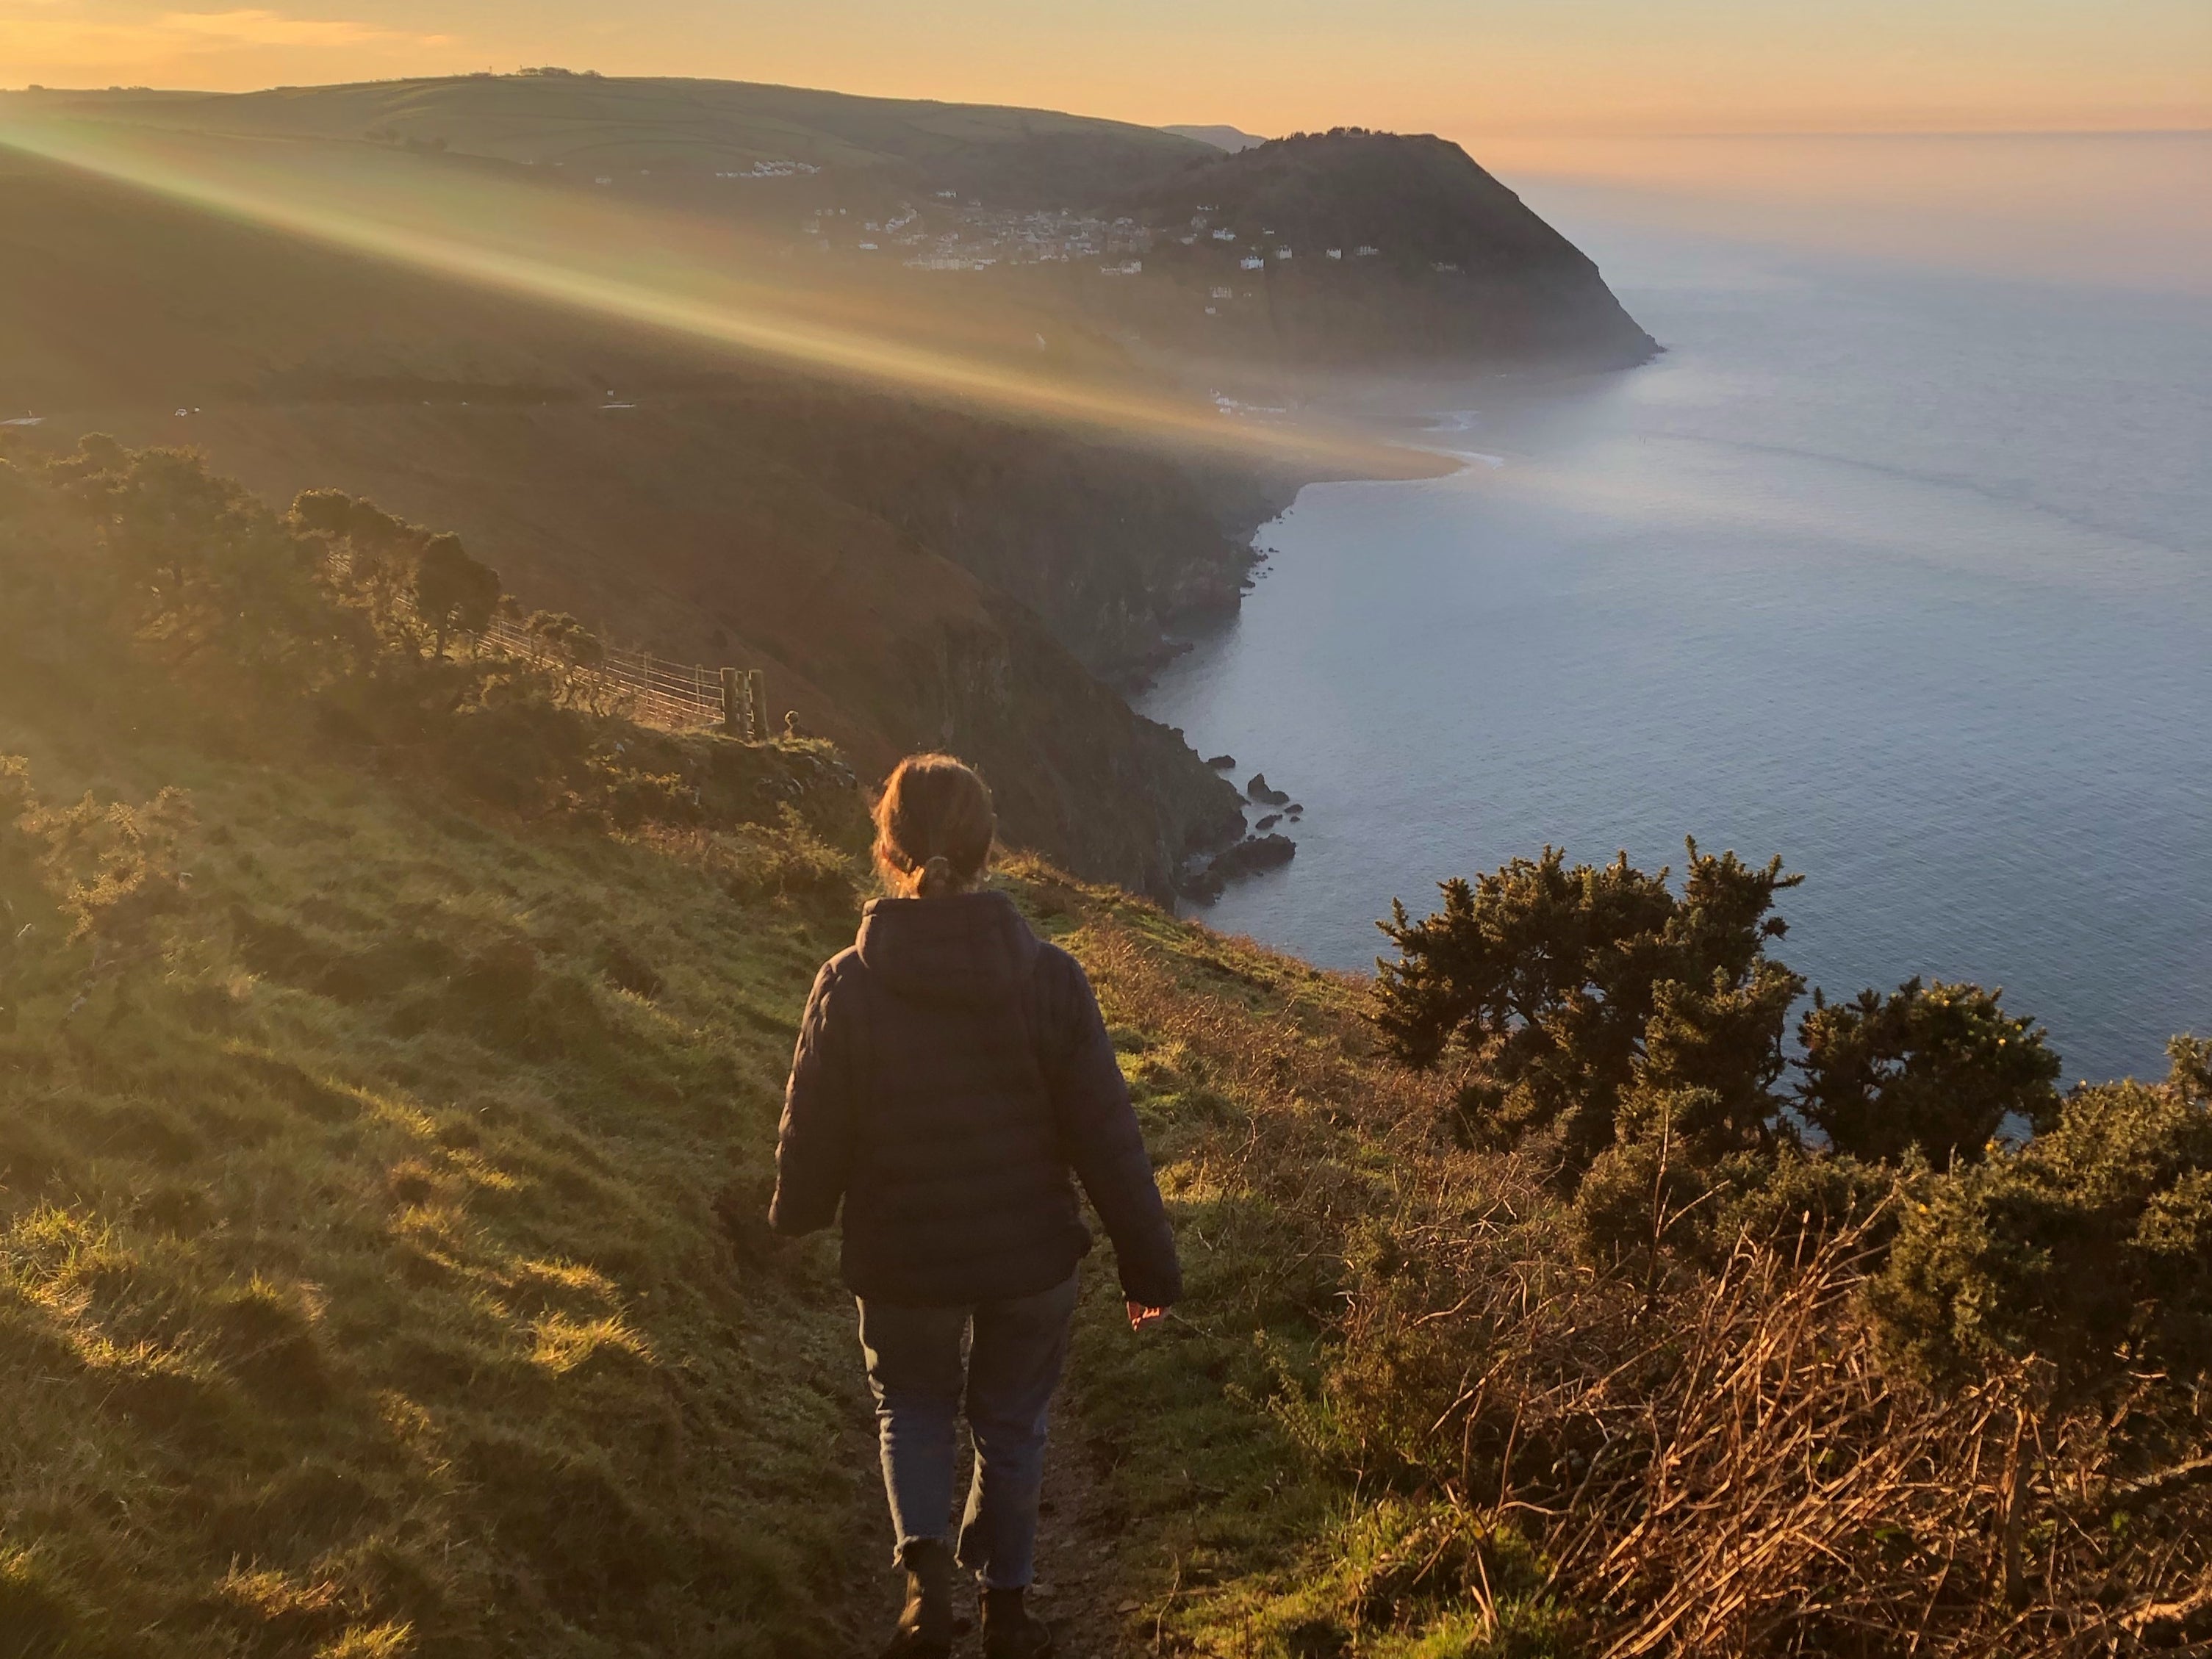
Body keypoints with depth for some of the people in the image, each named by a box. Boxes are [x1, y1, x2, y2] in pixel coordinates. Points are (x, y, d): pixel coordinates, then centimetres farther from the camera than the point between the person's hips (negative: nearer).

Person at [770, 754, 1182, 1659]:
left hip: (901, 1258, 0)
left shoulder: (849, 984, -18)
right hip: (1031, 1255, 1)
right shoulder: (1048, 976, -17)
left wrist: (795, 1212, 16)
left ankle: (927, 1572, 6)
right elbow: (1107, 1134, -12)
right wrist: (1149, 1264, -1)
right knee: (1011, 1423, 23)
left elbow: (812, 1133, -7)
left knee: (912, 1406, 26)